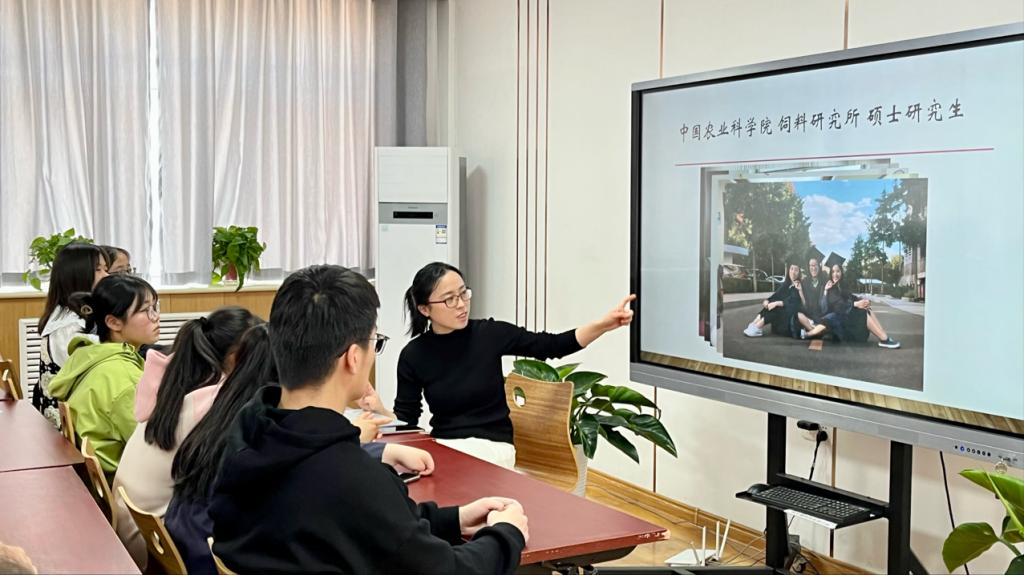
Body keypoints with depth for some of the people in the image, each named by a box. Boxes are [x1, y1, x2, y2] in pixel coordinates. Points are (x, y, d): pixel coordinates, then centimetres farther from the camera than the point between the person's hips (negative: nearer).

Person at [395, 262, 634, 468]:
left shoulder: (489, 334, -5)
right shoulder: (414, 355, -2)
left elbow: (551, 346, -4)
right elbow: (405, 418, 4)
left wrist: (603, 325, -17)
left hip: (492, 445, -2)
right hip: (442, 446, 2)